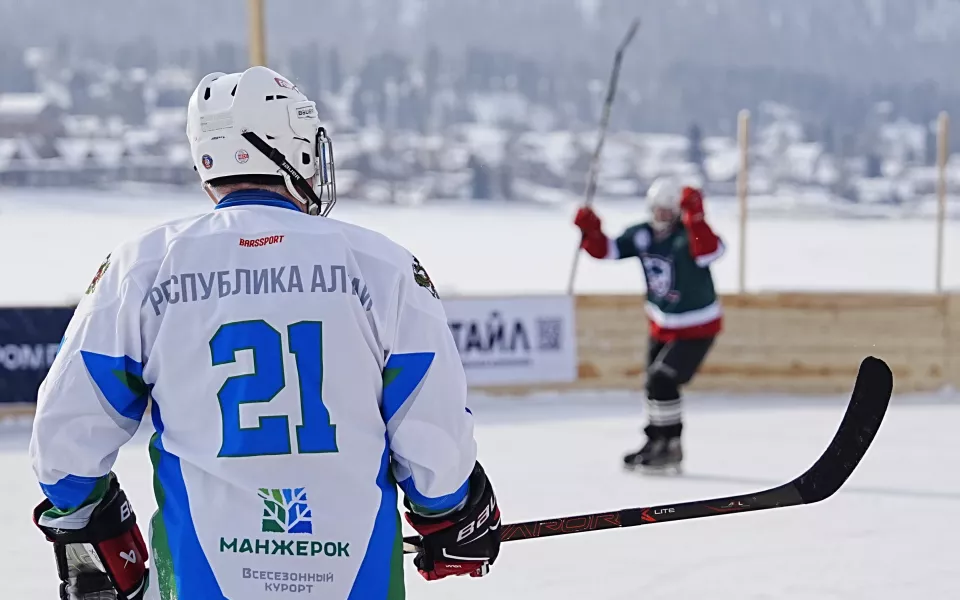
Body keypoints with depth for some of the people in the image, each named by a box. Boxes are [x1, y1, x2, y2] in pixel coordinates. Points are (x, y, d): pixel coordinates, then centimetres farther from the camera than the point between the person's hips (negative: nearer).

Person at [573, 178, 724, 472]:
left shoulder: (689, 235, -25)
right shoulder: (641, 235, -5)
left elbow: (710, 251, -45)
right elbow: (606, 250, 0)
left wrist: (695, 218, -56)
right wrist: (591, 231, -19)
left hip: (697, 327, -7)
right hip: (662, 324, 7)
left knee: (662, 380, -17)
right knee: (655, 384, 16)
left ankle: (670, 445, -3)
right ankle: (656, 442, 34)